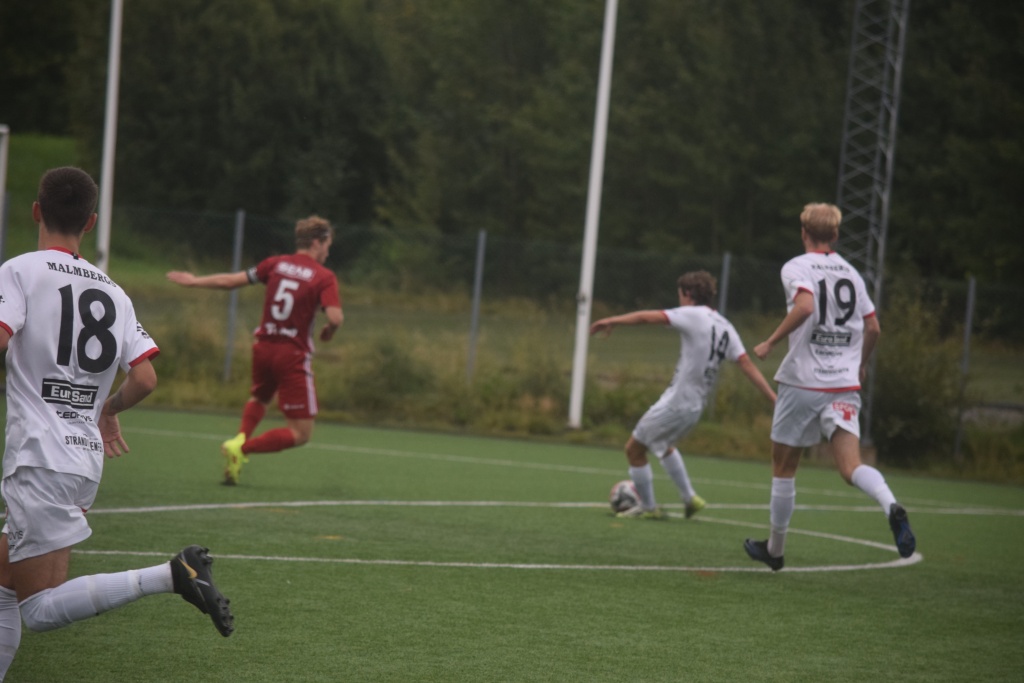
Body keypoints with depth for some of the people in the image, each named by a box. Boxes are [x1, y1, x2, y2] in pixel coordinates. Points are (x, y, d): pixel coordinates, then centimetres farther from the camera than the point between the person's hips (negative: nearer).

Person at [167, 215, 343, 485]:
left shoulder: (276, 264, 4)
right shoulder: (324, 277, -8)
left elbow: (231, 280, 7)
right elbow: (335, 317, -22)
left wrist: (194, 281, 20)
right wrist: (329, 330, 1)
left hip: (263, 347, 5)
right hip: (293, 355, -5)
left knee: (259, 398, 35)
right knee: (301, 433, 0)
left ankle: (241, 437, 8)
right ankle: (241, 449, -17)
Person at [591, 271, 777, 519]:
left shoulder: (694, 315, -13)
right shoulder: (726, 328, 7)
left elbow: (648, 317, -14)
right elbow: (747, 365, 0)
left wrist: (612, 321, -4)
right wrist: (774, 398, -2)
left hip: (675, 403, -8)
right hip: (695, 406, 8)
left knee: (634, 449, 8)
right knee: (663, 444, 33)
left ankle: (648, 507, 16)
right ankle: (689, 498, 31)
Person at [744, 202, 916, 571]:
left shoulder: (797, 267, -4)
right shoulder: (851, 273, 12)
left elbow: (805, 305, -24)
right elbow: (873, 327, 14)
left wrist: (770, 343, -14)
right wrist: (861, 364, 32)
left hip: (803, 382, -4)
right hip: (845, 386, 4)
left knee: (783, 467, 12)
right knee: (851, 466, -8)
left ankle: (775, 548, 22)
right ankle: (891, 506, -38)